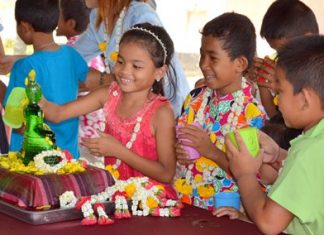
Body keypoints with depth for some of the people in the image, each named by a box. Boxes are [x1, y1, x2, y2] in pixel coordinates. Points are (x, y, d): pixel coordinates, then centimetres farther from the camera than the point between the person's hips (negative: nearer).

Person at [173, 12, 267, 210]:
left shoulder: (252, 113, -10)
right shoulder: (196, 98, 8)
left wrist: (211, 151, -17)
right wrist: (176, 151, -2)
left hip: (220, 209, -5)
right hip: (180, 198, 5)